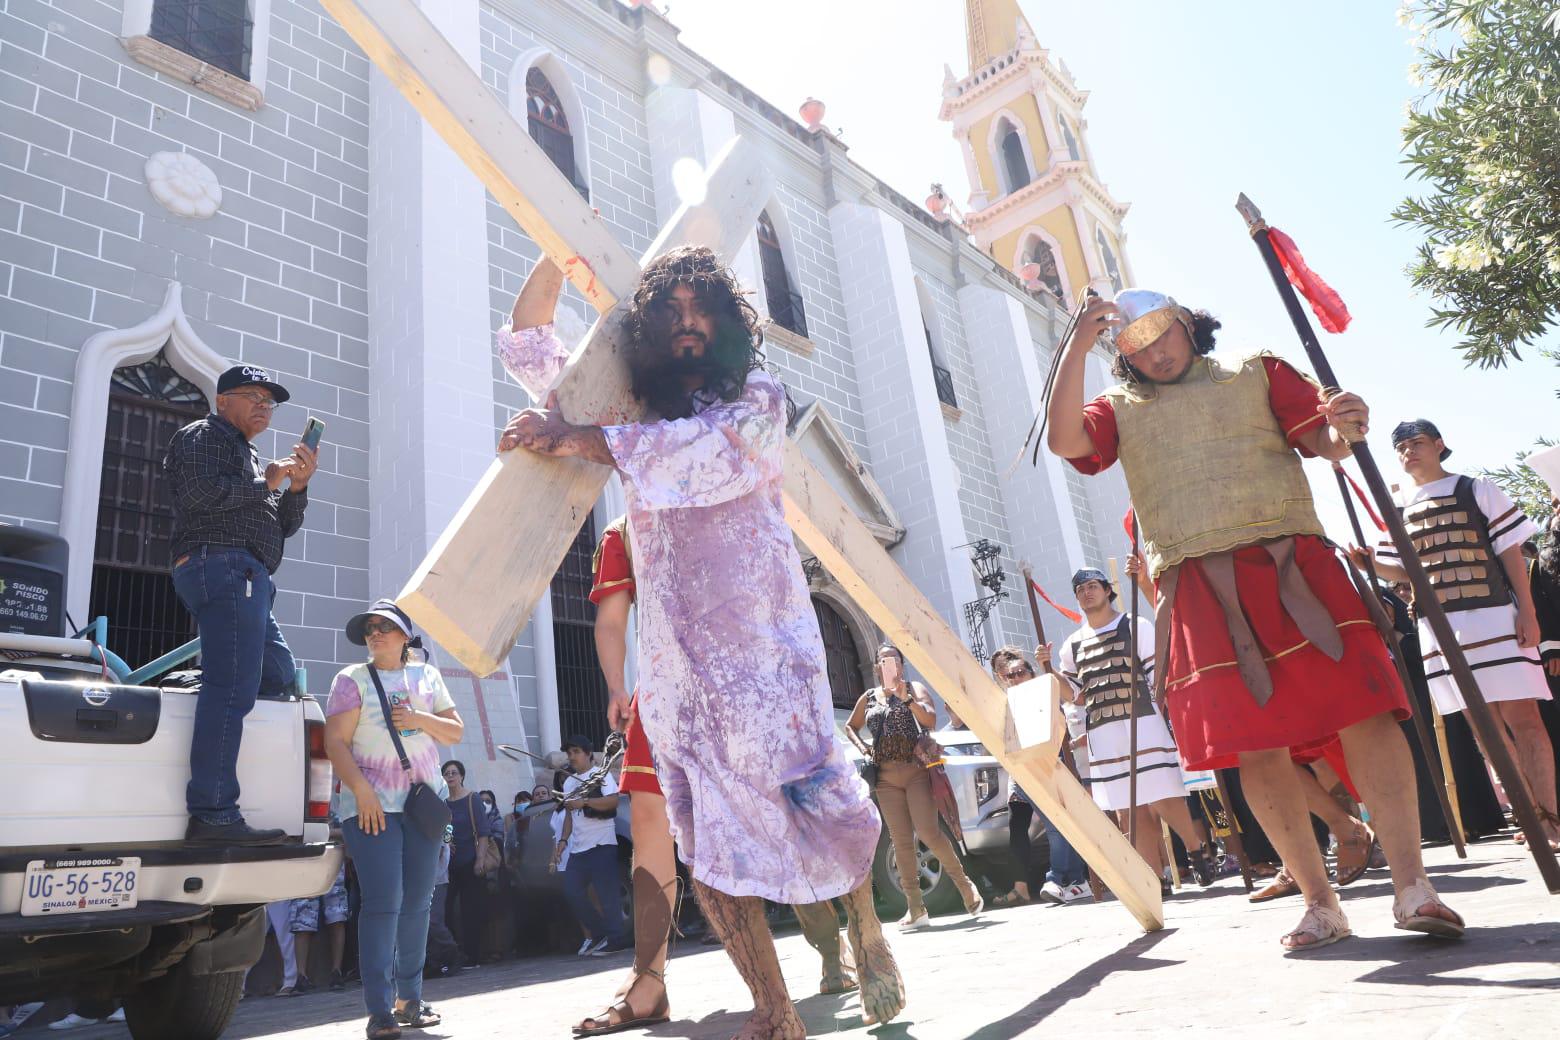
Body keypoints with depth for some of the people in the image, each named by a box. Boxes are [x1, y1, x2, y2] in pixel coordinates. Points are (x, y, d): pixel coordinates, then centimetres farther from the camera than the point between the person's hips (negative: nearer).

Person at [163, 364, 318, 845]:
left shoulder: (250, 457, 31)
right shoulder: (206, 435, 4)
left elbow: (284, 526, 24)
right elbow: (202, 492, -17)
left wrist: (296, 486, 7)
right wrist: (265, 482, -5)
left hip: (247, 579, 10)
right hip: (223, 565, -10)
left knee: (281, 676, 12)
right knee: (232, 689, -17)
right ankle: (213, 816, -20)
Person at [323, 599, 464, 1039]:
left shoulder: (427, 676, 12)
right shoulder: (352, 679, 2)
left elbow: (455, 732, 11)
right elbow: (335, 741, -7)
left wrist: (420, 718, -8)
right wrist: (361, 790, -19)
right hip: (372, 804, -4)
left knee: (417, 903, 8)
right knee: (383, 903, -11)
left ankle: (410, 998, 20)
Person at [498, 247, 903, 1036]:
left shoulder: (758, 398, 5)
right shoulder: (629, 407, 18)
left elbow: (704, 450, -17)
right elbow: (527, 348, 24)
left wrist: (582, 438, -23)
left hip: (763, 643, -3)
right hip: (673, 661, 4)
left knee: (815, 800, -10)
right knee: (709, 844, 0)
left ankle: (865, 931, 21)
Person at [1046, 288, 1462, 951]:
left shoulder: (1256, 373, 19)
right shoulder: (1121, 409, 18)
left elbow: (1323, 441, 11)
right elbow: (1063, 440, -2)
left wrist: (1344, 428, -13)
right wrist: (1078, 345, -4)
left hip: (1289, 564, 0)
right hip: (1200, 588, 0)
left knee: (1362, 711, -10)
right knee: (1256, 746, -2)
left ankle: (1411, 886, -2)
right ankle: (1319, 903, 9)